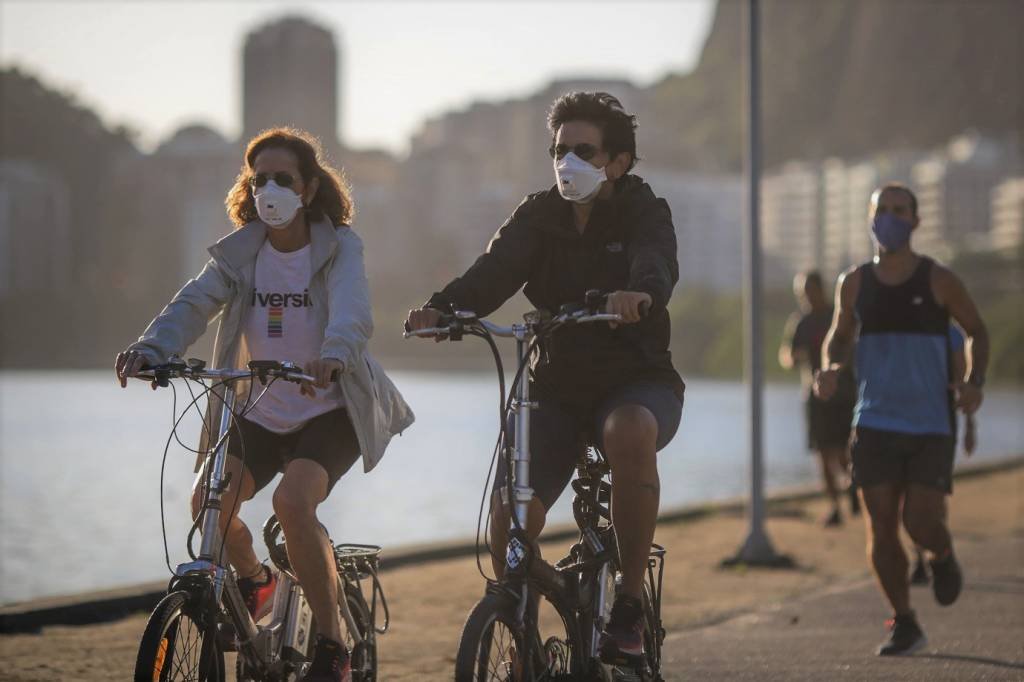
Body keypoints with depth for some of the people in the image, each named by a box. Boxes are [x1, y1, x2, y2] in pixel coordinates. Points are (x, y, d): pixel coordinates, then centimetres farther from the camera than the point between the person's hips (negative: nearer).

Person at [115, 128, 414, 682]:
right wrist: (151, 348, -34)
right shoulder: (239, 253, 1)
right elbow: (194, 303, -13)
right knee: (208, 501, -15)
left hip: (329, 409, -4)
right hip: (260, 411, 4)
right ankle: (252, 579, 20)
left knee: (292, 500, -29)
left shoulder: (339, 247, -8)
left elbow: (352, 312, -28)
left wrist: (332, 355, -50)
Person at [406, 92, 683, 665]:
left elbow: (658, 263, -29)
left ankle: (630, 602, -24)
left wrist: (639, 294, -53)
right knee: (511, 510, -19)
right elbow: (495, 271, -15)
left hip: (638, 382, -3)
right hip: (558, 386, 3)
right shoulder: (540, 216, 3)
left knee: (629, 432, -39)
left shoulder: (644, 213, -5)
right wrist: (443, 308, -36)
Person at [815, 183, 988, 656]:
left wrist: (975, 381, -9)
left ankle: (943, 559, 28)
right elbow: (840, 333, 19)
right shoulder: (855, 284, 3)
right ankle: (904, 624, 12)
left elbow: (977, 331, 9)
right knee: (881, 525, -2)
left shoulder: (939, 281, -4)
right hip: (875, 422, 2)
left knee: (922, 522, -10)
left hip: (931, 425, -2)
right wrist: (829, 367, -3)